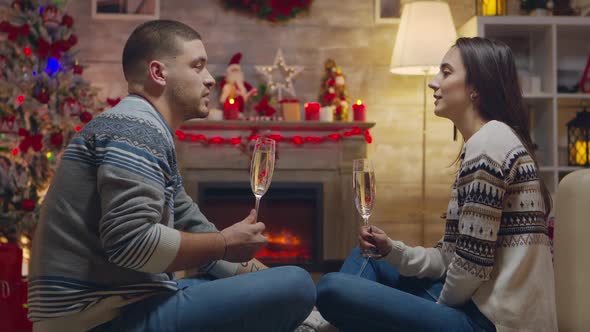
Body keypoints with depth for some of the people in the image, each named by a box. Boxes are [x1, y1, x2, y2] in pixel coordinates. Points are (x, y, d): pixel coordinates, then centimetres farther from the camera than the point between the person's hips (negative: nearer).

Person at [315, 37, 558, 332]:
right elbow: (451, 258, 15)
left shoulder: (489, 142, -15)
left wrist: (440, 307, -2)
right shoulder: (487, 142, 17)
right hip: (478, 305, 11)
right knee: (369, 257, 23)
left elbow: (472, 263, -19)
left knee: (333, 288, -19)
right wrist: (391, 250, 2)